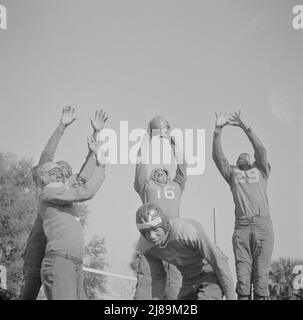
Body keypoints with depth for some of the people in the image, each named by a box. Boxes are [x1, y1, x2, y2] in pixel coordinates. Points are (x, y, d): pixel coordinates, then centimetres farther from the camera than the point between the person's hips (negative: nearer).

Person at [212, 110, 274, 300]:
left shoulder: (261, 171, 22)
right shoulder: (232, 174, 24)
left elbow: (261, 149, 6)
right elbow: (217, 156, 11)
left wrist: (244, 127, -1)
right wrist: (218, 130, 0)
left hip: (263, 225, -1)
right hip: (241, 227, 1)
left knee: (261, 274, -5)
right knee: (242, 276, -5)